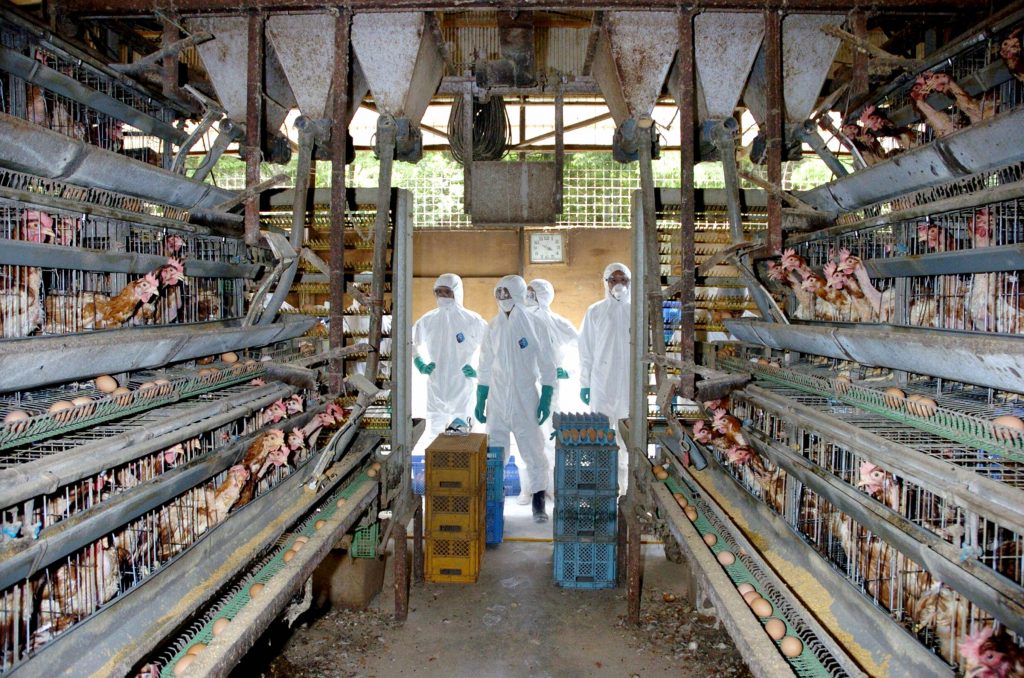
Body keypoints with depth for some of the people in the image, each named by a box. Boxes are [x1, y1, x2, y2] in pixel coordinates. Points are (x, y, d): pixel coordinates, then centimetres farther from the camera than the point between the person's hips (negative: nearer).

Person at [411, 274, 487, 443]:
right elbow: (412, 342, 19)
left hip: (462, 388, -2)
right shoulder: (428, 320, 1)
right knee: (435, 435, 9)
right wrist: (420, 364, 7)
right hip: (436, 389, 2)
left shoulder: (472, 320, -8)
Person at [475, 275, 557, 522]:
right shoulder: (493, 327, 6)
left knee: (533, 450, 2)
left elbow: (547, 365, -1)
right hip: (497, 399, 3)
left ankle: (538, 505, 13)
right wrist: (480, 400, 9)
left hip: (525, 399, -3)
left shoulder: (534, 325, -4)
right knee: (494, 451, 5)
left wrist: (546, 398, -7)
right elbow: (485, 365, 11)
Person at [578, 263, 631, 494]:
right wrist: (584, 383, 2)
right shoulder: (595, 312, 3)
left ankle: (625, 487, 16)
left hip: (630, 382, 1)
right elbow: (586, 350, 4)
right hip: (602, 381, -1)